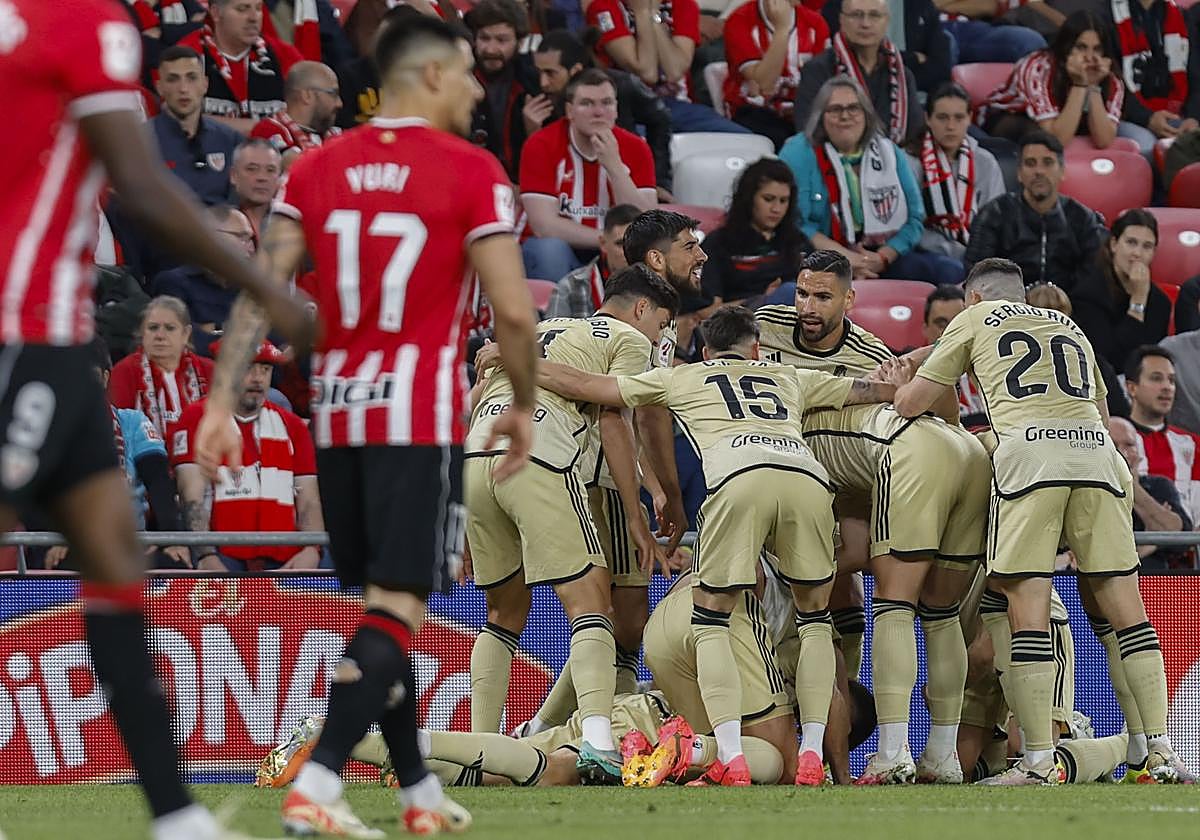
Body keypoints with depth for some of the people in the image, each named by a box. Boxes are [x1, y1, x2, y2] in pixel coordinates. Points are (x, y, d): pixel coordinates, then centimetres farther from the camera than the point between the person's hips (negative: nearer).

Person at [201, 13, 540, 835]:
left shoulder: (317, 167, 6)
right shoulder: (471, 172, -7)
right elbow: (513, 309, -10)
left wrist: (222, 402, -4)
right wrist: (524, 406, 5)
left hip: (338, 412, 6)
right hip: (421, 417, -6)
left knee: (380, 600, 17)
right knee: (397, 607, -8)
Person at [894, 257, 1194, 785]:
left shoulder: (977, 319, 20)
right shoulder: (1071, 329, 33)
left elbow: (910, 403, 19)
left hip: (1029, 450, -4)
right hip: (1097, 450, 4)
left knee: (1026, 604, -6)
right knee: (1121, 603, 5)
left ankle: (1039, 761, -13)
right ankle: (1160, 752, -2)